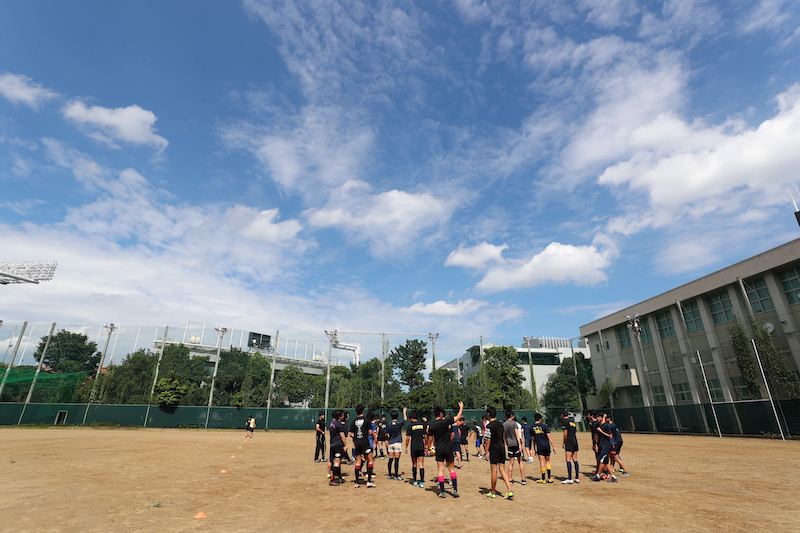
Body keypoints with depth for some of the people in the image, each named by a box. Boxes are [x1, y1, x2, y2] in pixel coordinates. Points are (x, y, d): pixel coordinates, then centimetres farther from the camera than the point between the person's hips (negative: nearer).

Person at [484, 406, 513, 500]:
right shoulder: (500, 423, 9)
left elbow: (488, 440, -14)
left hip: (494, 449, -7)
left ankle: (493, 492, 14)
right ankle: (510, 491, 1)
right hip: (502, 448, 7)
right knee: (502, 470, 11)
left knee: (494, 470, 3)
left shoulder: (489, 425, -13)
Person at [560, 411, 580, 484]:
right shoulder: (573, 421, 18)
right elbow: (575, 433, 19)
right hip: (575, 442, 8)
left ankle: (570, 479, -10)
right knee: (575, 460, 11)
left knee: (568, 460, -8)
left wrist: (564, 443, -2)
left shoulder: (564, 421, -6)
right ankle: (577, 478, 14)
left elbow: (565, 433, -11)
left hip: (569, 442, -8)